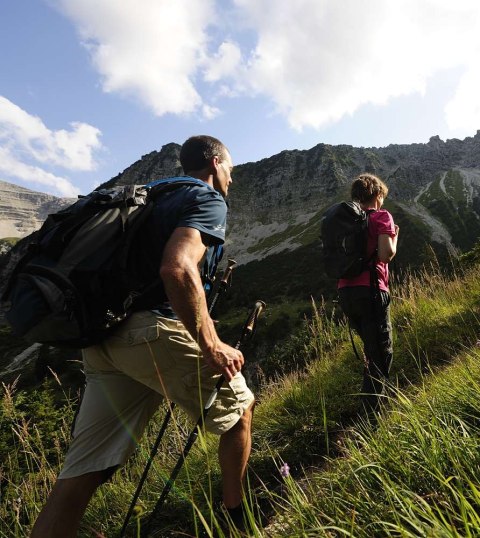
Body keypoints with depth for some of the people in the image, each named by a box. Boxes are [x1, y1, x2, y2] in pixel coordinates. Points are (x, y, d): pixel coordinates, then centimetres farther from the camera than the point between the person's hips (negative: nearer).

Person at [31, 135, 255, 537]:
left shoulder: (160, 199, 26)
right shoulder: (208, 200, -1)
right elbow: (177, 268, -20)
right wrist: (211, 347, -16)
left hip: (103, 338, 8)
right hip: (154, 331, -8)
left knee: (81, 474, 10)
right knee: (238, 407, 16)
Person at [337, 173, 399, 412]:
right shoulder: (381, 216, 0)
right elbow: (386, 254, -14)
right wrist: (394, 236, 6)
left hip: (345, 291, 7)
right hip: (370, 291, -7)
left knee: (372, 348, 23)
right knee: (381, 352, 4)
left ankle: (373, 397, 34)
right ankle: (371, 409, 4)